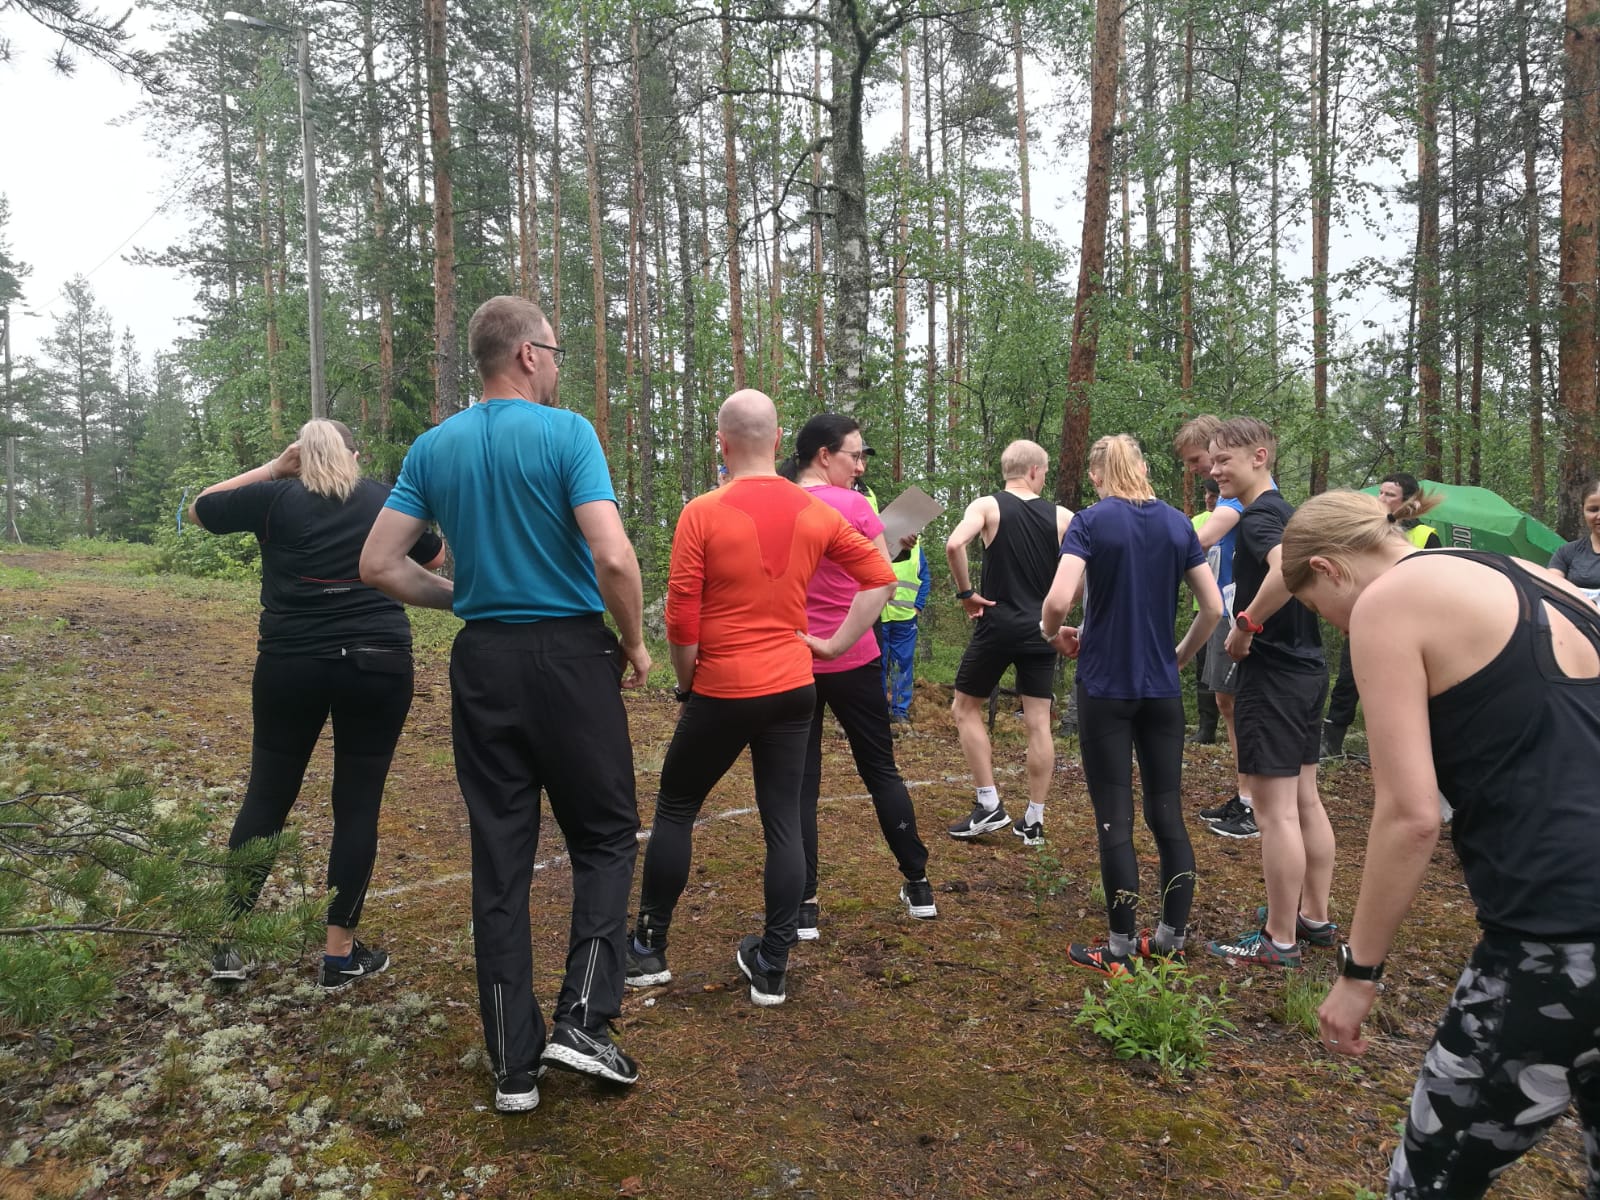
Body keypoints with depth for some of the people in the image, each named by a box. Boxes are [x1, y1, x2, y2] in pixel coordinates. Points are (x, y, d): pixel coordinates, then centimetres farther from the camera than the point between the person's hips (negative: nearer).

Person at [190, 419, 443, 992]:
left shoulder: (275, 498, 4)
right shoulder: (386, 500, 8)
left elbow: (199, 509, 20)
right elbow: (434, 557, 21)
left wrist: (269, 468, 17)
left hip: (291, 666, 0)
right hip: (378, 665, 0)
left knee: (267, 796, 13)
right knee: (358, 803, 6)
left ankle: (229, 944, 19)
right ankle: (340, 952, 12)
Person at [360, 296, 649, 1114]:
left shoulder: (433, 448, 6)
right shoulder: (565, 434, -9)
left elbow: (378, 565, 4)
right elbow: (613, 557, -20)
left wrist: (462, 598, 14)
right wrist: (634, 644, -5)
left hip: (483, 660, 5)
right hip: (571, 655, -4)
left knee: (499, 856, 10)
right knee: (604, 836, 13)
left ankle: (513, 1063, 18)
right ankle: (582, 1019, 4)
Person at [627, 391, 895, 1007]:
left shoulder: (702, 513, -11)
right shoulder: (816, 513, 1)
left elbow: (681, 619, -12)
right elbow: (880, 577, 6)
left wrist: (684, 681, 4)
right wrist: (835, 644, 6)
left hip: (722, 693, -3)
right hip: (793, 688, 4)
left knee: (674, 810, 15)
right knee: (783, 823, 10)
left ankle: (648, 950, 26)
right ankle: (771, 968, 17)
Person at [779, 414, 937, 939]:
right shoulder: (854, 506, -9)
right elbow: (885, 585, -7)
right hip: (853, 659, -2)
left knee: (799, 782, 9)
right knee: (881, 769, 14)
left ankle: (803, 905, 9)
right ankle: (918, 884, 24)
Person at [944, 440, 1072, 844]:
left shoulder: (987, 506, -4)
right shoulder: (1060, 516, 4)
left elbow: (954, 545, -22)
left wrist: (966, 592, -10)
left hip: (997, 625, -3)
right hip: (1041, 629, 3)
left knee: (966, 708, 13)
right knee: (1038, 723, 7)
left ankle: (989, 805, 8)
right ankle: (1033, 821, 13)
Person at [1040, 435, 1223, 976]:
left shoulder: (1090, 522, -8)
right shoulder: (1177, 523, 5)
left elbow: (1059, 600, -21)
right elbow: (1213, 609, 5)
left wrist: (1052, 632, 0)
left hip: (1105, 688, -4)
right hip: (1162, 690, 4)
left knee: (1114, 819, 2)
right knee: (1168, 814, 12)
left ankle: (1121, 950, 10)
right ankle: (1172, 938, 20)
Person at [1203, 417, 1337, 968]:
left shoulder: (1258, 515, -15)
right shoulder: (1288, 512, 14)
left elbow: (1287, 569, -35)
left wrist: (1247, 624, -24)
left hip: (1273, 674, -10)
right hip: (1308, 668, 10)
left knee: (1276, 808, -3)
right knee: (1304, 799, 17)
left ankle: (1279, 940, 6)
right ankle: (1314, 917, 29)